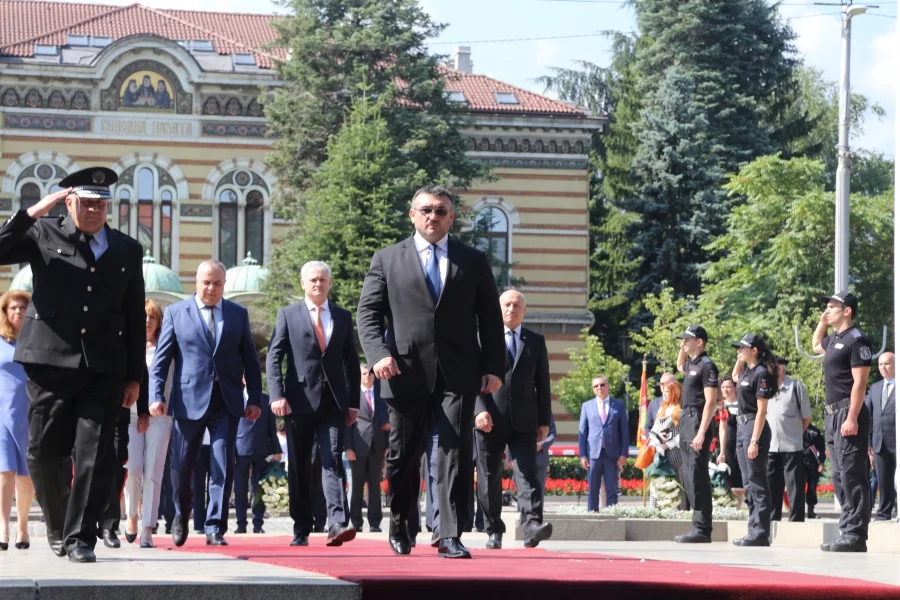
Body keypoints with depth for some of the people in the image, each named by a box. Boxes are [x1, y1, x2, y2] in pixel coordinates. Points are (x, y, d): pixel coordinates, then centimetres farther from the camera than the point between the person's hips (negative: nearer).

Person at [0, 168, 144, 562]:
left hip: (104, 369, 1)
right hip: (51, 363, -1)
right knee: (44, 454, 3)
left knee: (95, 456, -7)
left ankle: (79, 537, 1)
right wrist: (33, 213, -13)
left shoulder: (126, 250, 13)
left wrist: (134, 376, 11)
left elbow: (135, 317, 15)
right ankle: (58, 529, 23)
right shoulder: (43, 234, 6)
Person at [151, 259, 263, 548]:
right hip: (189, 401, -1)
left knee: (223, 467, -6)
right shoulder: (176, 313, 5)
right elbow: (161, 359, 3)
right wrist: (157, 395, -8)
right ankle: (181, 516, 31)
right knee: (182, 467, 6)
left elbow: (250, 361, 10)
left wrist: (254, 399, 3)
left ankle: (215, 528, -2)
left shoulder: (238, 314, 9)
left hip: (226, 402, 1)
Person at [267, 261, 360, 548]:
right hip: (299, 400, 0)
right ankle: (301, 529, 12)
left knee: (332, 461, -12)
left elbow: (351, 362, 13)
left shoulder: (343, 317, 12)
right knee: (299, 468, 5)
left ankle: (337, 524, -22)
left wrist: (354, 402, 7)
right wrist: (277, 394, -13)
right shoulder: (288, 315, 6)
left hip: (333, 402, 1)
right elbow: (274, 357, -1)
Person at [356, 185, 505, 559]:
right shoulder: (387, 260, 10)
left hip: (458, 375, 0)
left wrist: (494, 367, 1)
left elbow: (490, 318, 11)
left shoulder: (474, 262, 12)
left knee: (455, 451, -8)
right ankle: (398, 524, 29)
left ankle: (450, 535, -9)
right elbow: (367, 312, 5)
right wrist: (378, 353, -12)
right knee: (403, 454, 8)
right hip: (407, 372, 0)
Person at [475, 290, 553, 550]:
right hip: (490, 420, 0)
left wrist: (544, 420, 5)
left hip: (524, 421, 0)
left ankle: (532, 524, -23)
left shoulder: (536, 342, 12)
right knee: (489, 478, 4)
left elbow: (542, 384, 11)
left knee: (528, 474, -13)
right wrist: (479, 409, -14)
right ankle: (494, 531, 12)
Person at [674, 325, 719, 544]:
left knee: (697, 478, -12)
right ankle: (699, 527, 12)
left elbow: (710, 402, -17)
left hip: (697, 422, -10)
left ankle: (702, 529, -13)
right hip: (685, 421, 10)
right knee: (691, 479, 9)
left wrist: (701, 433, -23)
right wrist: (682, 349, 24)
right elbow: (680, 366, 44)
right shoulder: (691, 364, 16)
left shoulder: (706, 365, -10)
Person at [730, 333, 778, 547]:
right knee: (748, 483, 10)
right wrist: (739, 360, 18)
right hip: (742, 427, 10)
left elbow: (761, 410, -17)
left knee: (757, 482, -8)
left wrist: (755, 441, -22)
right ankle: (753, 530, 14)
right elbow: (734, 377, 36)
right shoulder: (747, 372, 12)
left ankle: (760, 533, -8)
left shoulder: (761, 374, -13)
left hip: (755, 428, -10)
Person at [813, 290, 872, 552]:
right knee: (839, 477, 10)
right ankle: (848, 531, 13)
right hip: (833, 414, 10)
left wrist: (851, 418, -23)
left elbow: (859, 382, -17)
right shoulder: (834, 339, 17)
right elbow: (815, 346, 42)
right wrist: (822, 322, 24)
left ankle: (856, 535, -13)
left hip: (849, 414, -10)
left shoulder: (856, 340, -10)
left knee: (852, 475, -11)